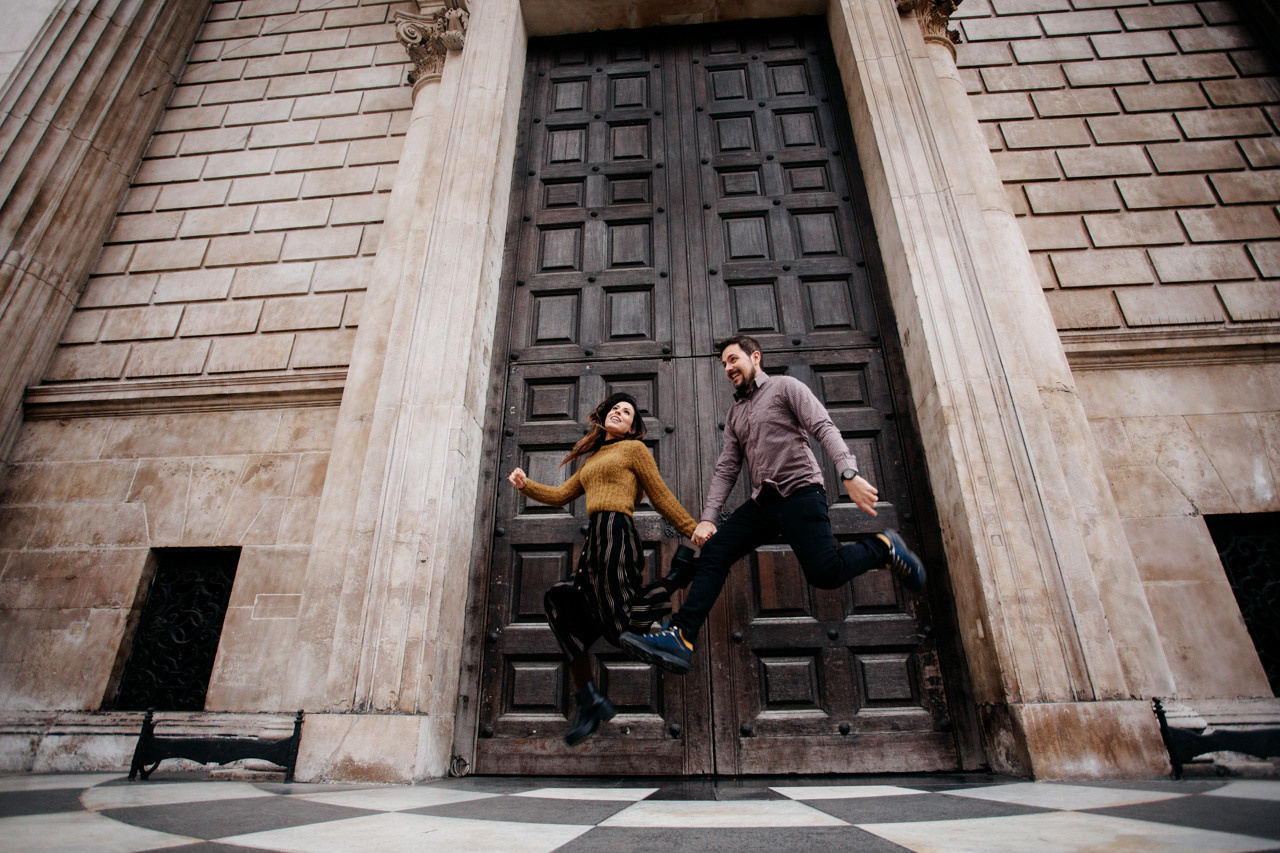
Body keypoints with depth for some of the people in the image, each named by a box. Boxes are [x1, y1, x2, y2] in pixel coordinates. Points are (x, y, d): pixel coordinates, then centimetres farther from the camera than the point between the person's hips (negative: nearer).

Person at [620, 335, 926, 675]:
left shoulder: (785, 386, 5)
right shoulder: (735, 413, 22)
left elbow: (824, 429, -8)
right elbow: (726, 468, 16)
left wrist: (849, 474, -25)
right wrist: (708, 518, 4)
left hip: (799, 492, -6)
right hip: (762, 502, 6)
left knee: (825, 573, -20)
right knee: (712, 552, -9)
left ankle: (883, 547, 8)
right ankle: (681, 637, -12)